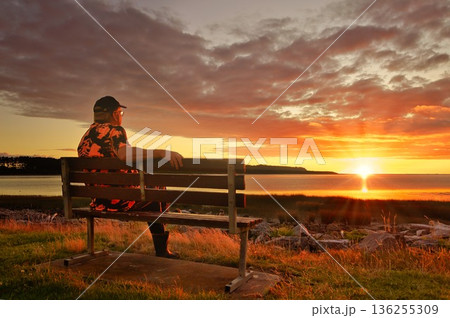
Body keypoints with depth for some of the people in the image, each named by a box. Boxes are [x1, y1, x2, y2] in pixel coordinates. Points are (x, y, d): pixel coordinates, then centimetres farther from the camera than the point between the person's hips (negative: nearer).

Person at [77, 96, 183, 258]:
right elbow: (124, 154, -34)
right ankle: (161, 251, 24)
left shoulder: (85, 136, 13)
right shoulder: (114, 130, -13)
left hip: (98, 201, 8)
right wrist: (163, 152, -38)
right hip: (120, 199, -8)